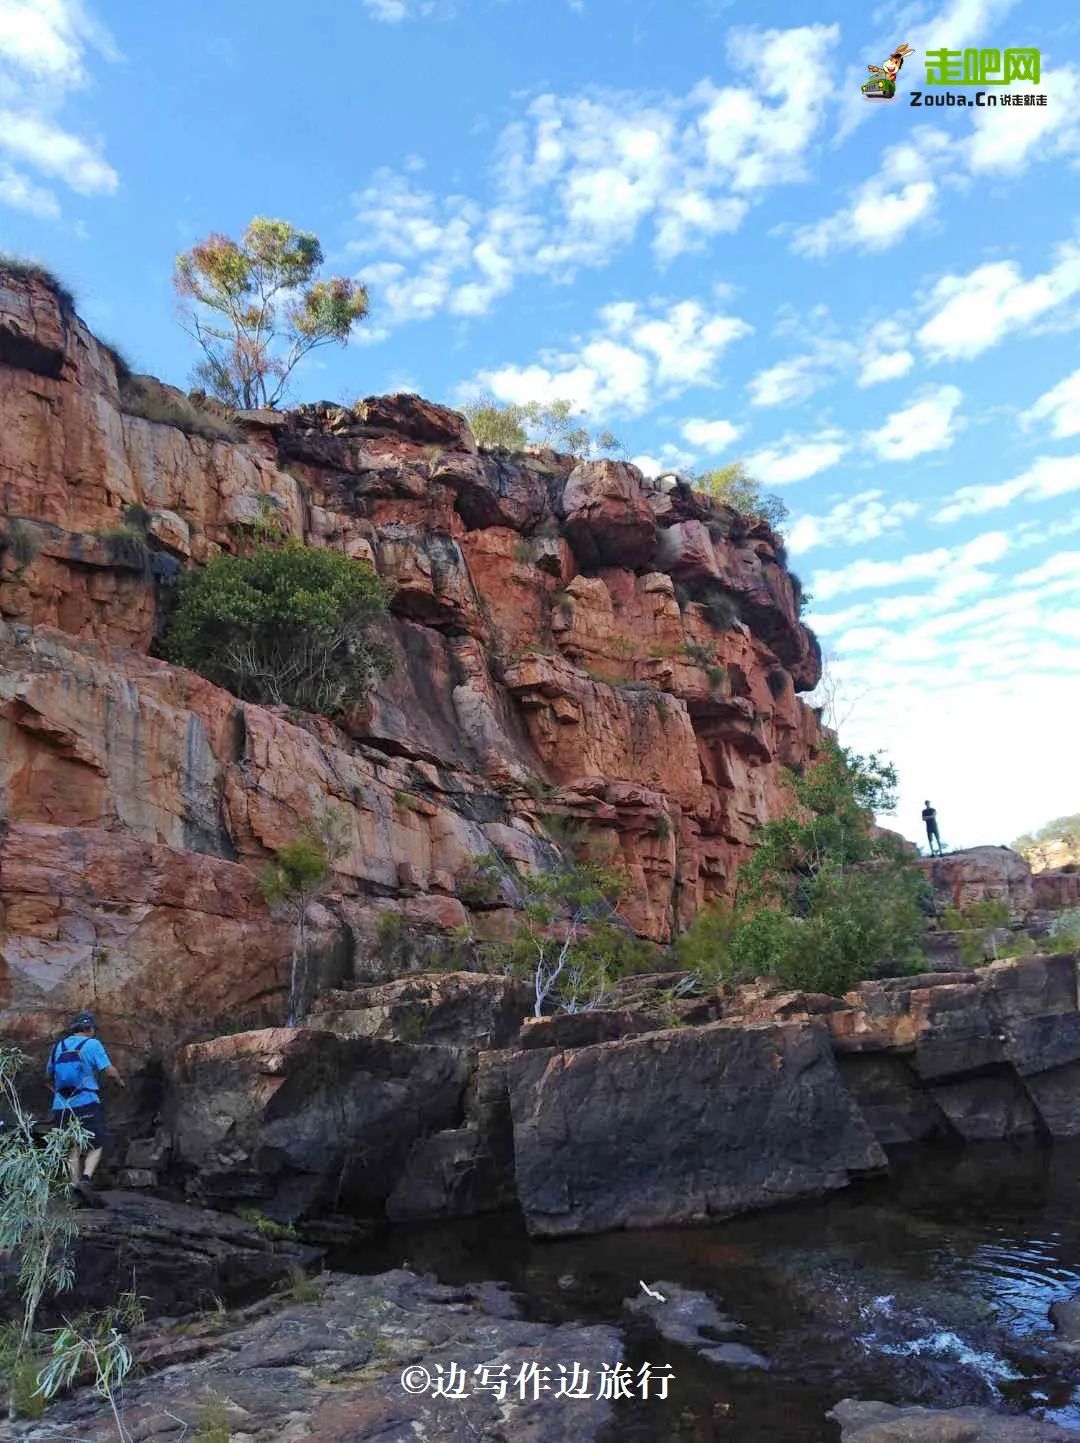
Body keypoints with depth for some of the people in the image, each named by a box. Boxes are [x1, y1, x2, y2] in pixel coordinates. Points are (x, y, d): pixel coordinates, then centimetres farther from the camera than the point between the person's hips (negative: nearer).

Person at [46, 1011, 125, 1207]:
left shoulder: (58, 1046, 12)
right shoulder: (92, 1044, -4)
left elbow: (48, 1074, 23)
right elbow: (109, 1071, -9)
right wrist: (120, 1081, 12)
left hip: (61, 1107, 5)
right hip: (86, 1104, -5)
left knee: (73, 1149, 11)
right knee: (96, 1145, 5)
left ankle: (76, 1186, 4)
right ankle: (86, 1179, -15)